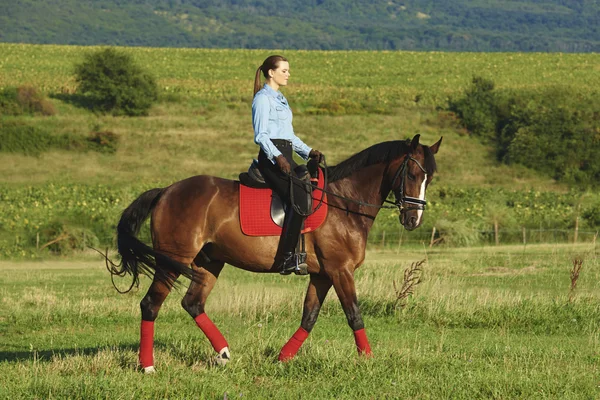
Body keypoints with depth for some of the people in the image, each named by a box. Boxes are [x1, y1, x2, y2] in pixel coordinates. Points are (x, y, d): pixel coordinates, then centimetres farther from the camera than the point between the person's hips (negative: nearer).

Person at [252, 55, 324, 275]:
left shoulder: (280, 99, 23)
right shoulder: (263, 99, -6)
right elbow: (260, 135, -14)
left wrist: (308, 151, 15)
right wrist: (277, 157, -26)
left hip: (286, 156, 10)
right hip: (271, 158, -10)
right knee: (300, 200, -24)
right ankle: (285, 258, -23)